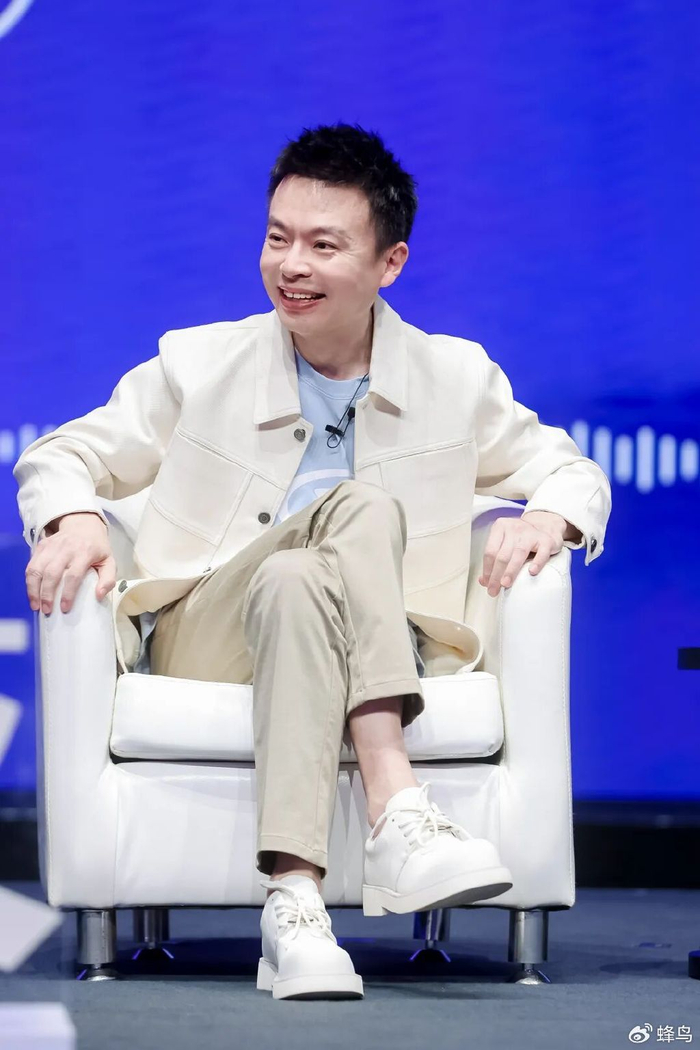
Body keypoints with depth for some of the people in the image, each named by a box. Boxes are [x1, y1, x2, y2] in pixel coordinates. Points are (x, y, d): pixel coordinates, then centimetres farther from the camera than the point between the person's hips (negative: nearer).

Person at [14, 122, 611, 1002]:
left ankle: (294, 898, -50)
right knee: (365, 505, -31)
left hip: (381, 655, 1)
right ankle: (397, 813, -46)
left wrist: (549, 516, -7)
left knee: (296, 589, -36)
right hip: (200, 646, -1)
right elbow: (62, 456, 13)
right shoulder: (200, 364, 7)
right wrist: (73, 520, -11)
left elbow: (572, 473, 18)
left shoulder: (455, 379, 9)